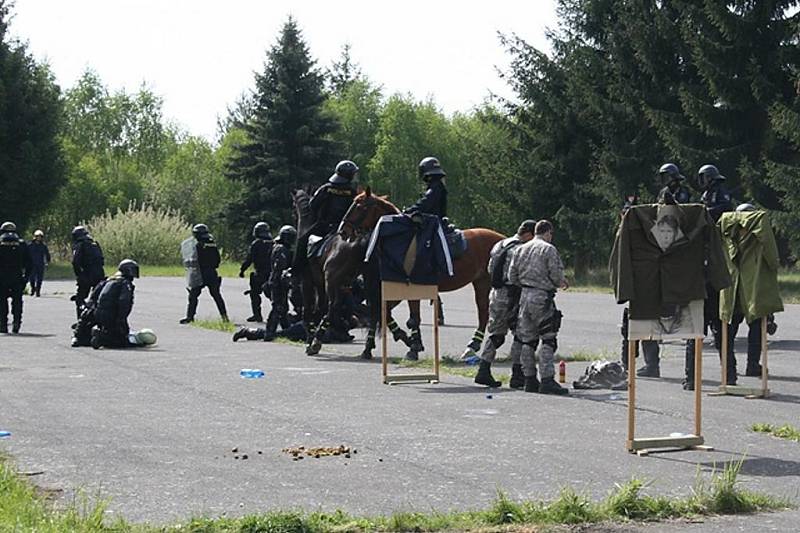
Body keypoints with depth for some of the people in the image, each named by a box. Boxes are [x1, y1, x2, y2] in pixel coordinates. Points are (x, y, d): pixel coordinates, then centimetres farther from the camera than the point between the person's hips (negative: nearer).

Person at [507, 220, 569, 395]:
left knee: (527, 341, 10)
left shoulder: (519, 250, 13)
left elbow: (512, 277, 11)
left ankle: (530, 380, 13)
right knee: (548, 340, -5)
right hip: (542, 297, -6)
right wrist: (562, 283, 10)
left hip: (524, 296, 6)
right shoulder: (549, 249, -6)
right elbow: (557, 275, -11)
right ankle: (547, 380, -12)